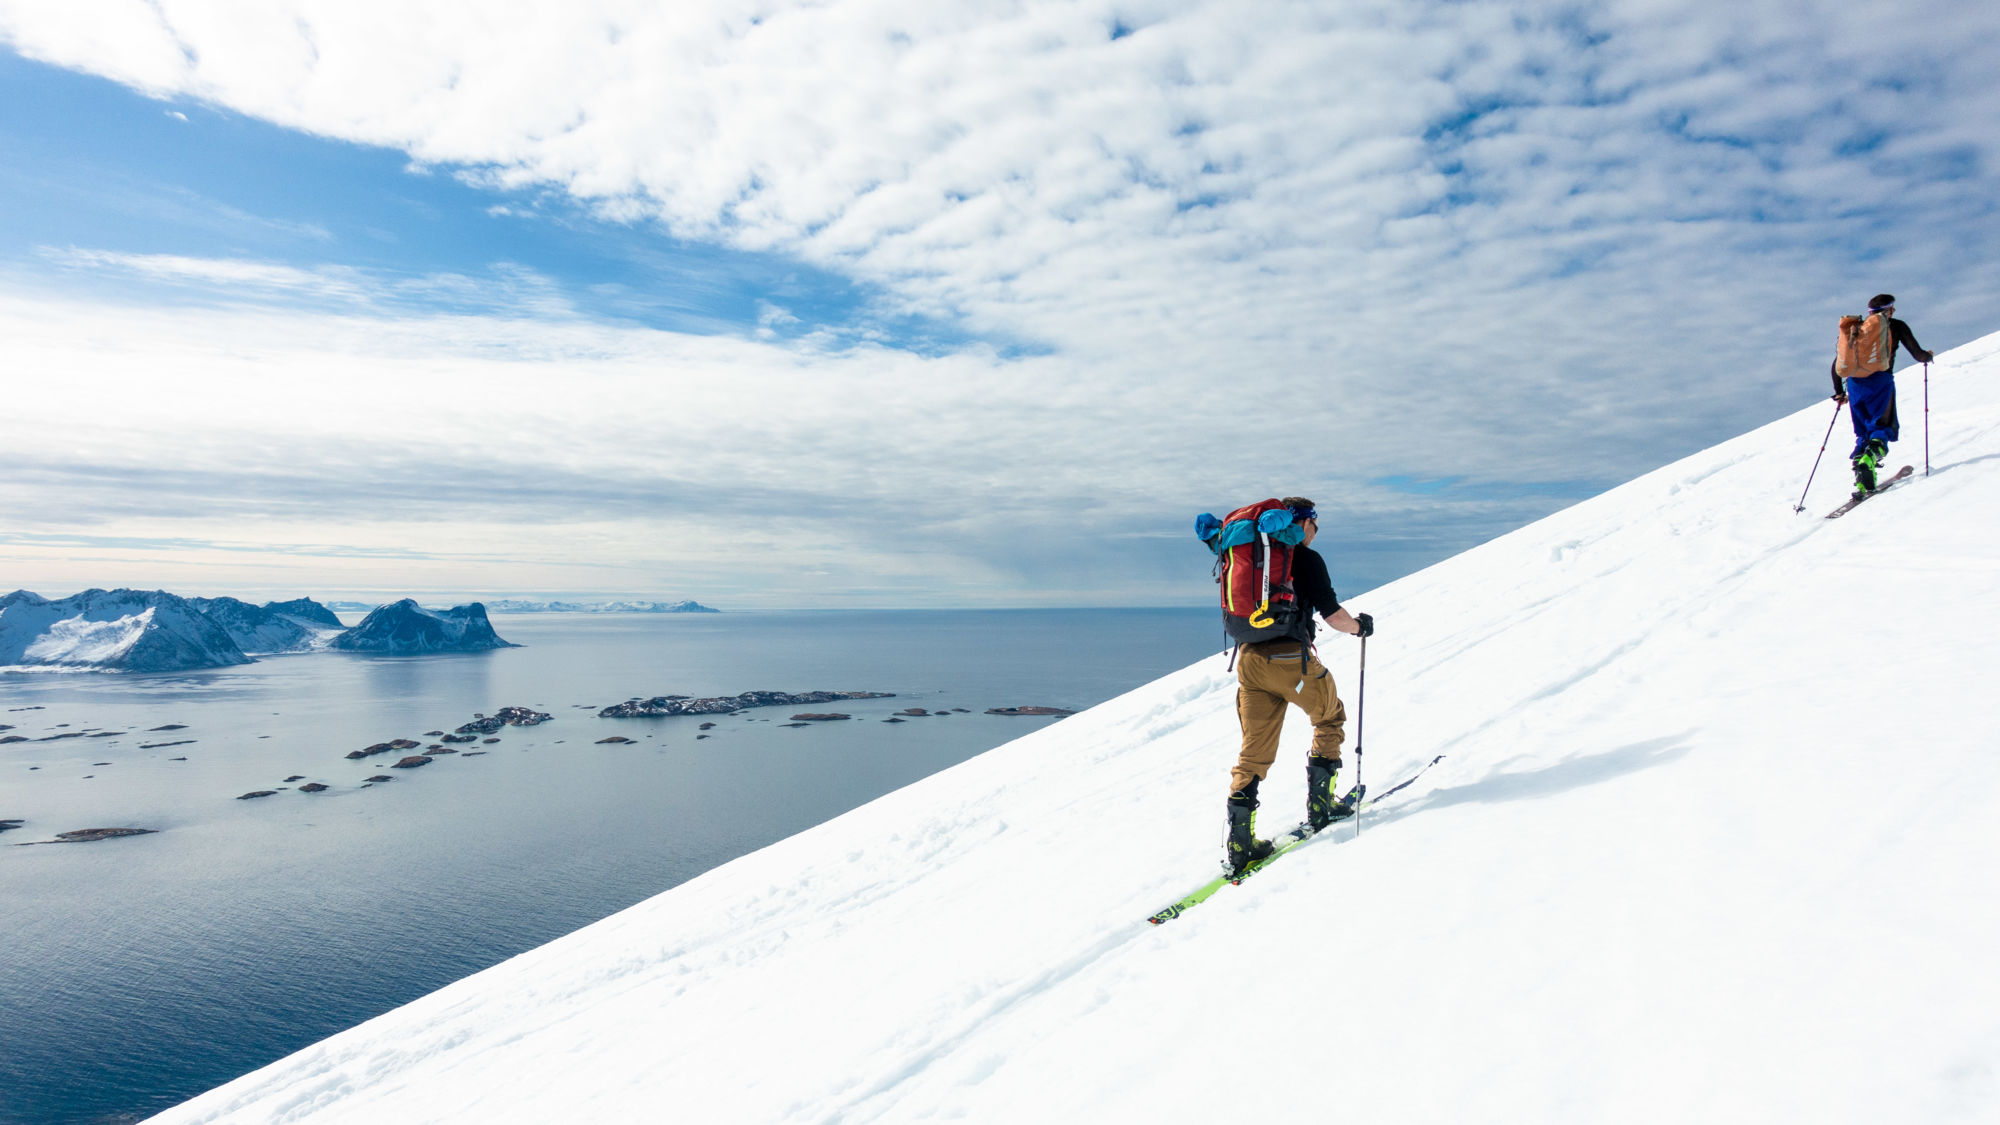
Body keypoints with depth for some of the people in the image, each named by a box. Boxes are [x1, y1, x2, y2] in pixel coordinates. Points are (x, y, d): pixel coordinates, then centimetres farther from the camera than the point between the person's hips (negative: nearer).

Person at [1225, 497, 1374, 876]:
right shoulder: (1307, 558, -3)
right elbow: (1333, 615, -8)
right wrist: (1360, 625, 12)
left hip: (1249, 659, 5)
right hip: (1290, 658, -5)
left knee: (1254, 750, 8)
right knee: (1330, 717, 23)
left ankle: (1238, 842, 0)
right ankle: (1320, 803, 21)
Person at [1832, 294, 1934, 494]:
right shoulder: (1896, 326, 11)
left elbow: (1837, 364, 19)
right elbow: (1918, 355, 9)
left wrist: (1839, 392, 28)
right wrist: (1928, 356, 33)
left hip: (1854, 383, 4)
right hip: (1879, 381, -4)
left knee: (1864, 433, 12)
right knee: (1883, 428, 0)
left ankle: (1862, 481, -4)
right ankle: (1868, 460, -33)